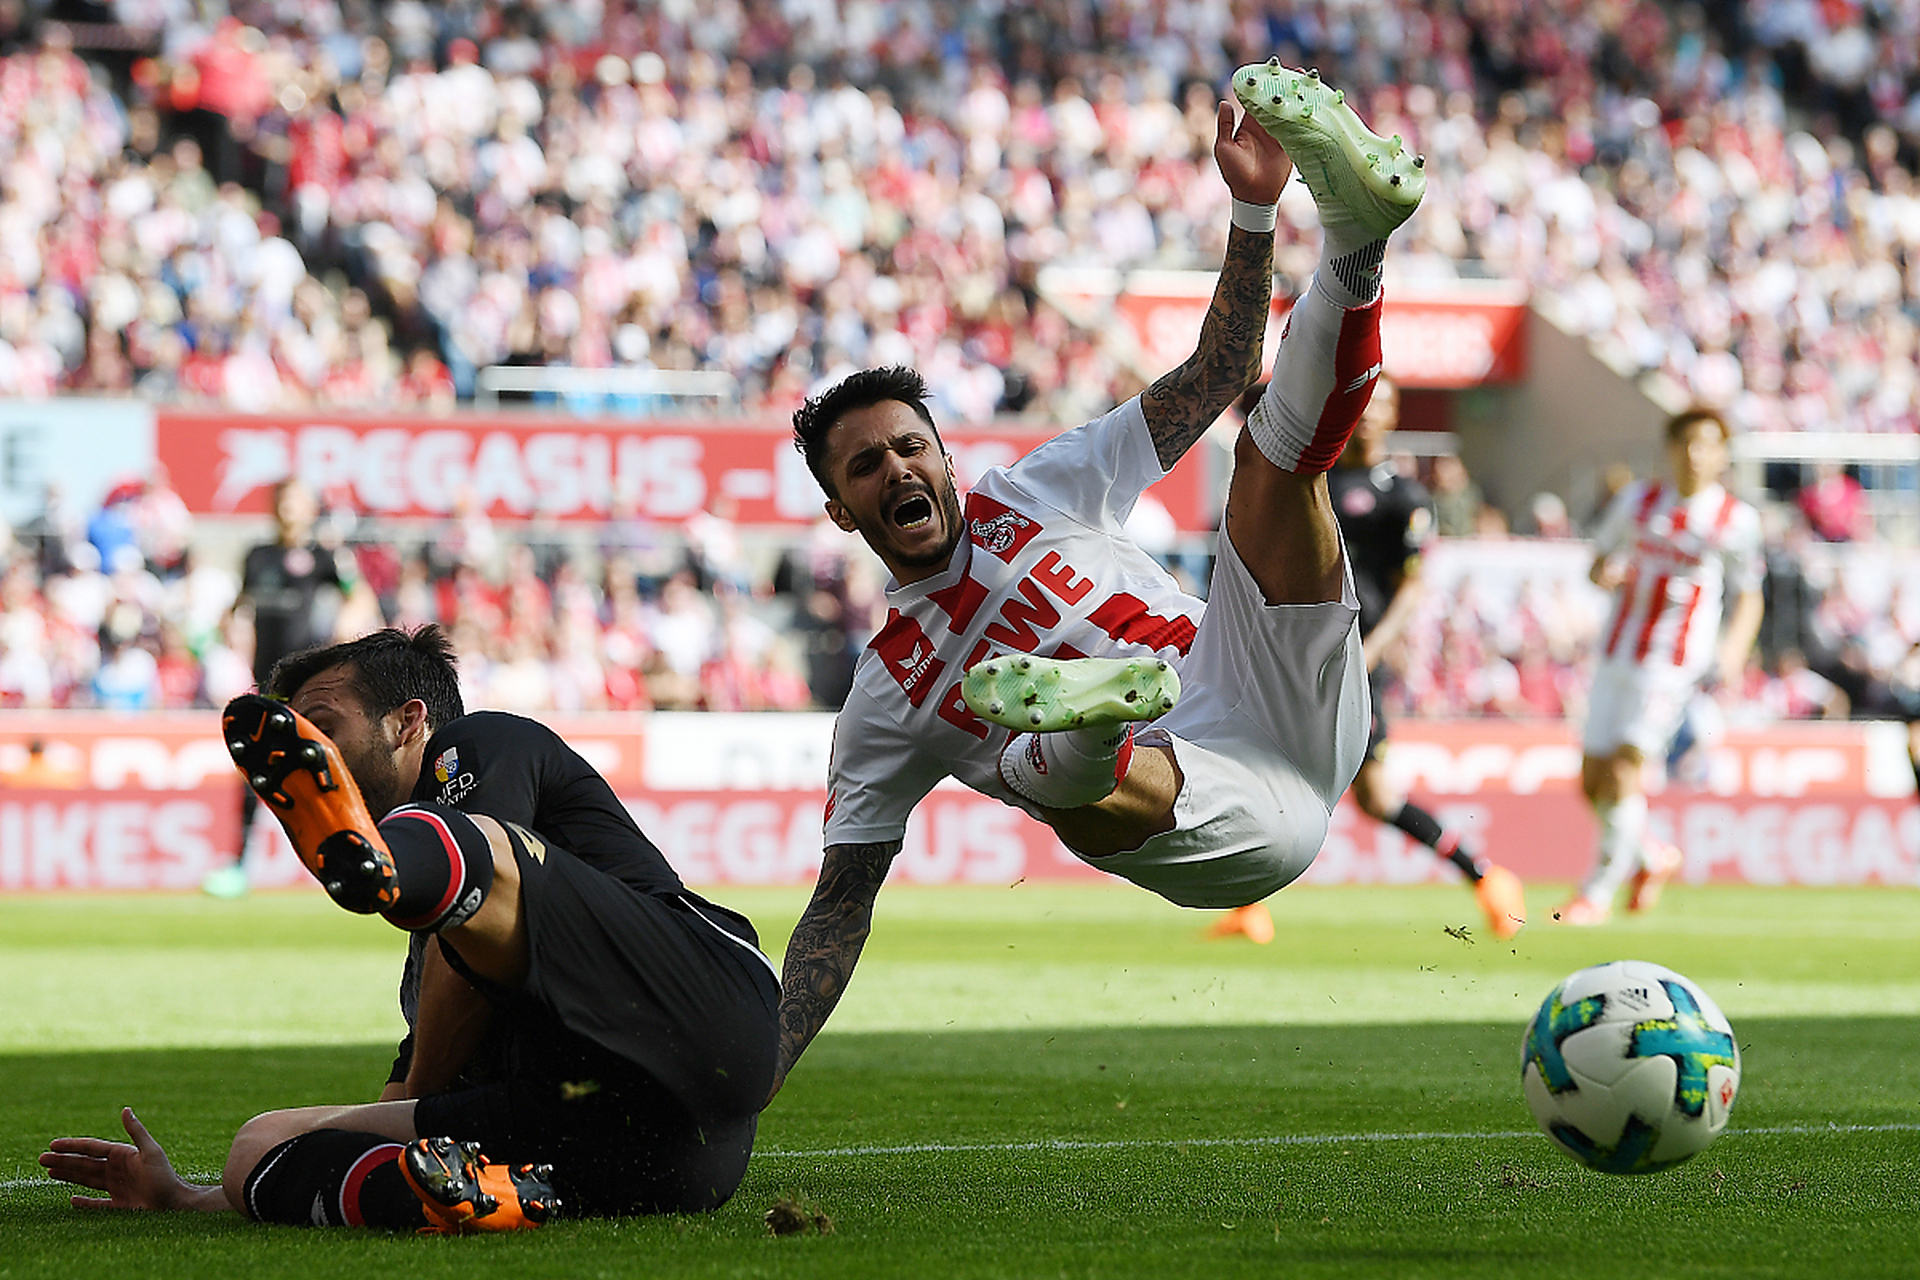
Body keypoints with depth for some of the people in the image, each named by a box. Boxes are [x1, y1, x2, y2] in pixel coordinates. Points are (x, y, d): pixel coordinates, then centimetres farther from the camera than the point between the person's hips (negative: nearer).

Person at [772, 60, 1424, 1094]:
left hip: (1290, 711, 3)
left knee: (1277, 437, -9)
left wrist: (1250, 211, 4)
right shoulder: (884, 698, 13)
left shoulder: (1035, 495, 21)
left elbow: (1210, 380, 18)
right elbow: (840, 906, 10)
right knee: (1045, 770, -38)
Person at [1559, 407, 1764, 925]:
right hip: (1616, 658, 4)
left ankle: (1597, 893, -7)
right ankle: (1654, 858, 29)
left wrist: (1733, 650, -10)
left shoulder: (1736, 521, -1)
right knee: (1593, 782, 3)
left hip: (1676, 666, -4)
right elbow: (1601, 559, 18)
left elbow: (1749, 597, 7)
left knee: (1623, 771, -16)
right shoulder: (1638, 500, 7)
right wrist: (1605, 574, -6)